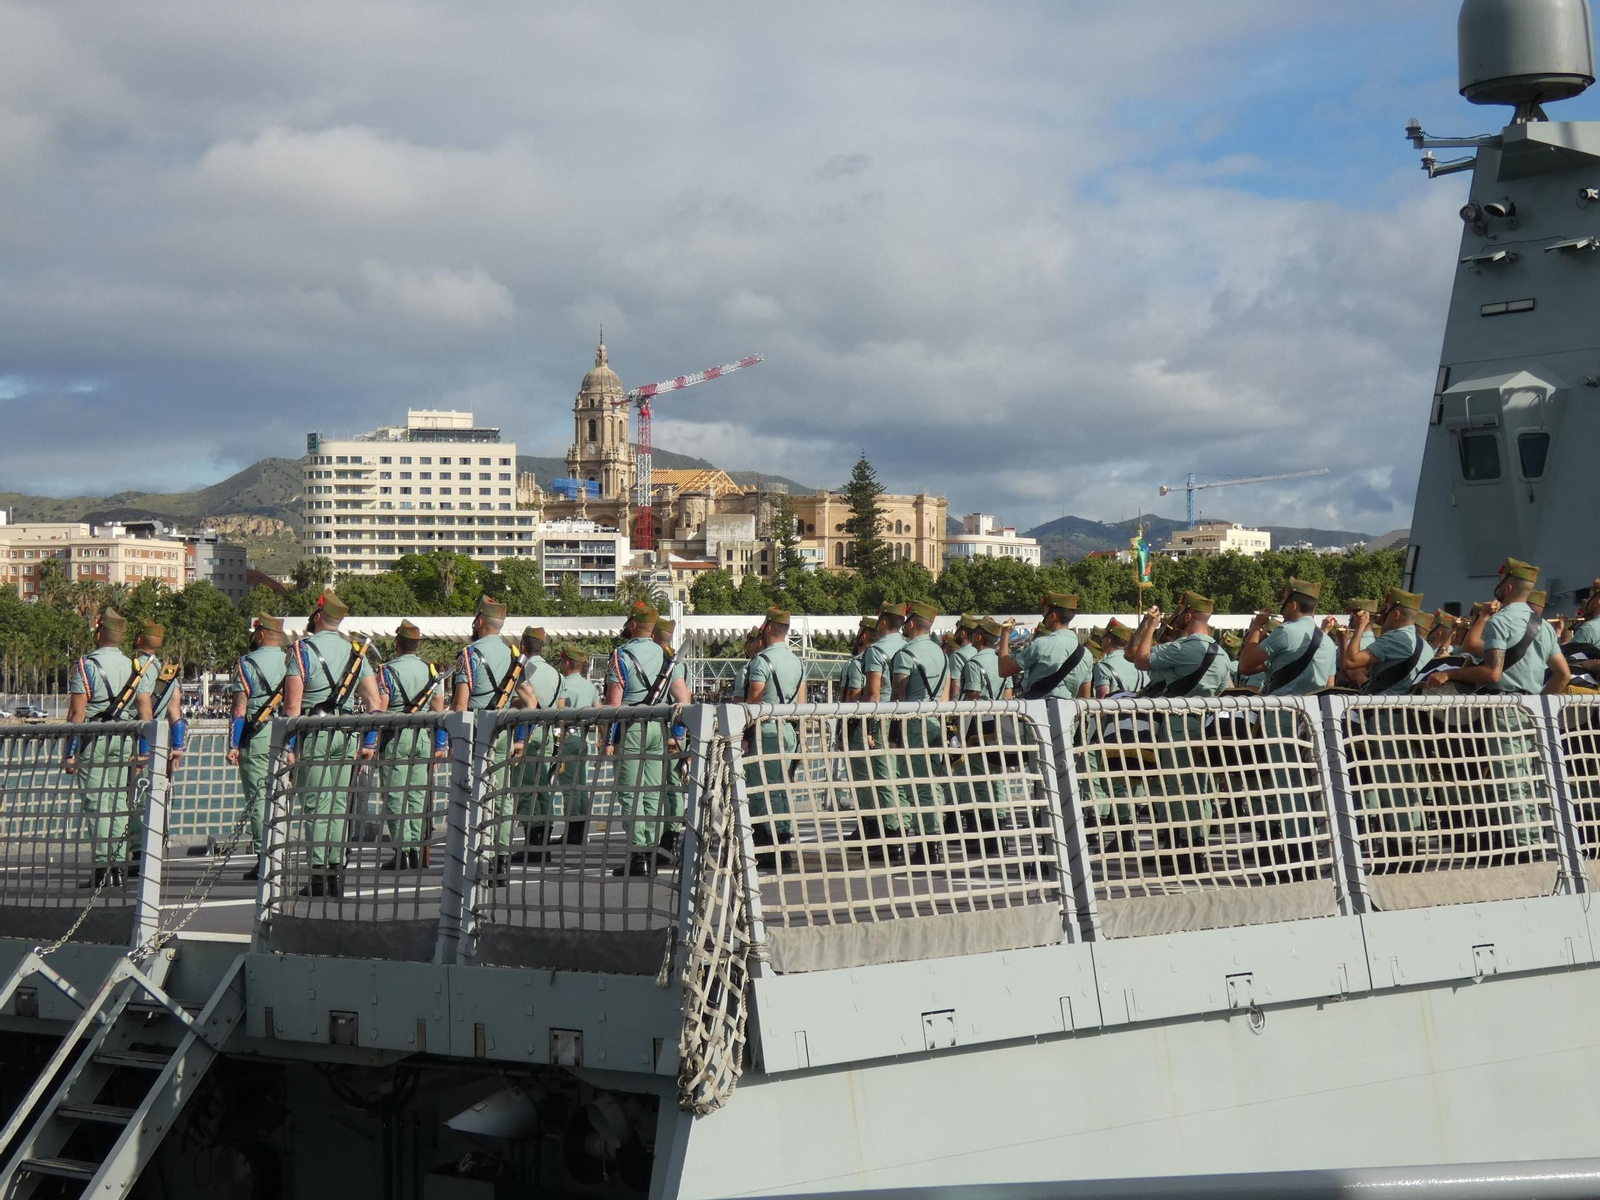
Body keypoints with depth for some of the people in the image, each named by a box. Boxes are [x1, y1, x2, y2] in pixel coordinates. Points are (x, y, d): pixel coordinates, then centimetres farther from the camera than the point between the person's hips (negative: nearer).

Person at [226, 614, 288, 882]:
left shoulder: (246, 664, -3)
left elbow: (240, 709, -8)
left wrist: (233, 745, -7)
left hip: (256, 739, -4)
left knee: (259, 799, -4)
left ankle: (264, 860, -9)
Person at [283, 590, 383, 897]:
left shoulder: (303, 649, -4)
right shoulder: (356, 652, 12)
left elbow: (292, 704, -11)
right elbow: (376, 702, 9)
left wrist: (289, 745, -8)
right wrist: (370, 743, 13)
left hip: (314, 733, -5)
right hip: (347, 734, 5)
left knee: (316, 806, -4)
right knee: (338, 805, 9)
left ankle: (319, 875, -6)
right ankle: (336, 871, 10)